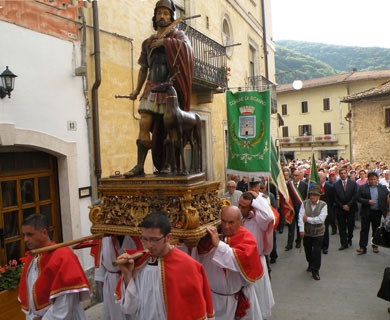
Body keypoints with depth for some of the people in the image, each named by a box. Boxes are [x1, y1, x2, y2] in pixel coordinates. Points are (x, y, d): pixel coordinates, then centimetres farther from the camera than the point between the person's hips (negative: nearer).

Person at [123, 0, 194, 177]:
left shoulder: (177, 35, 9)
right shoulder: (147, 42, 19)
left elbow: (187, 48, -14)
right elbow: (143, 68, 20)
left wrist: (165, 41, -13)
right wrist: (137, 90, 12)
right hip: (152, 89, 3)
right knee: (144, 125, -8)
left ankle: (165, 165, 7)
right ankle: (139, 166, -5)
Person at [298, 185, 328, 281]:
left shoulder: (323, 205, -11)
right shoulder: (305, 203, -6)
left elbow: (321, 219, -21)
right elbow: (301, 217, -13)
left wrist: (308, 219, -17)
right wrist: (301, 230, -21)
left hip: (318, 233, -2)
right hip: (306, 232, 3)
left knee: (317, 252, 0)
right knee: (307, 250, 19)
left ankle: (315, 271, 16)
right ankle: (310, 264, 46)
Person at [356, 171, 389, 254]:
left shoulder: (383, 188, 3)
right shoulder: (362, 188, -2)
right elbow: (359, 198, -5)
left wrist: (386, 211, -9)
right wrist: (368, 201, -20)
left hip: (377, 212, 2)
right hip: (366, 212, -1)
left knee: (376, 230, 12)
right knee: (364, 230, 1)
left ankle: (375, 246, 26)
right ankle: (362, 247, 4)